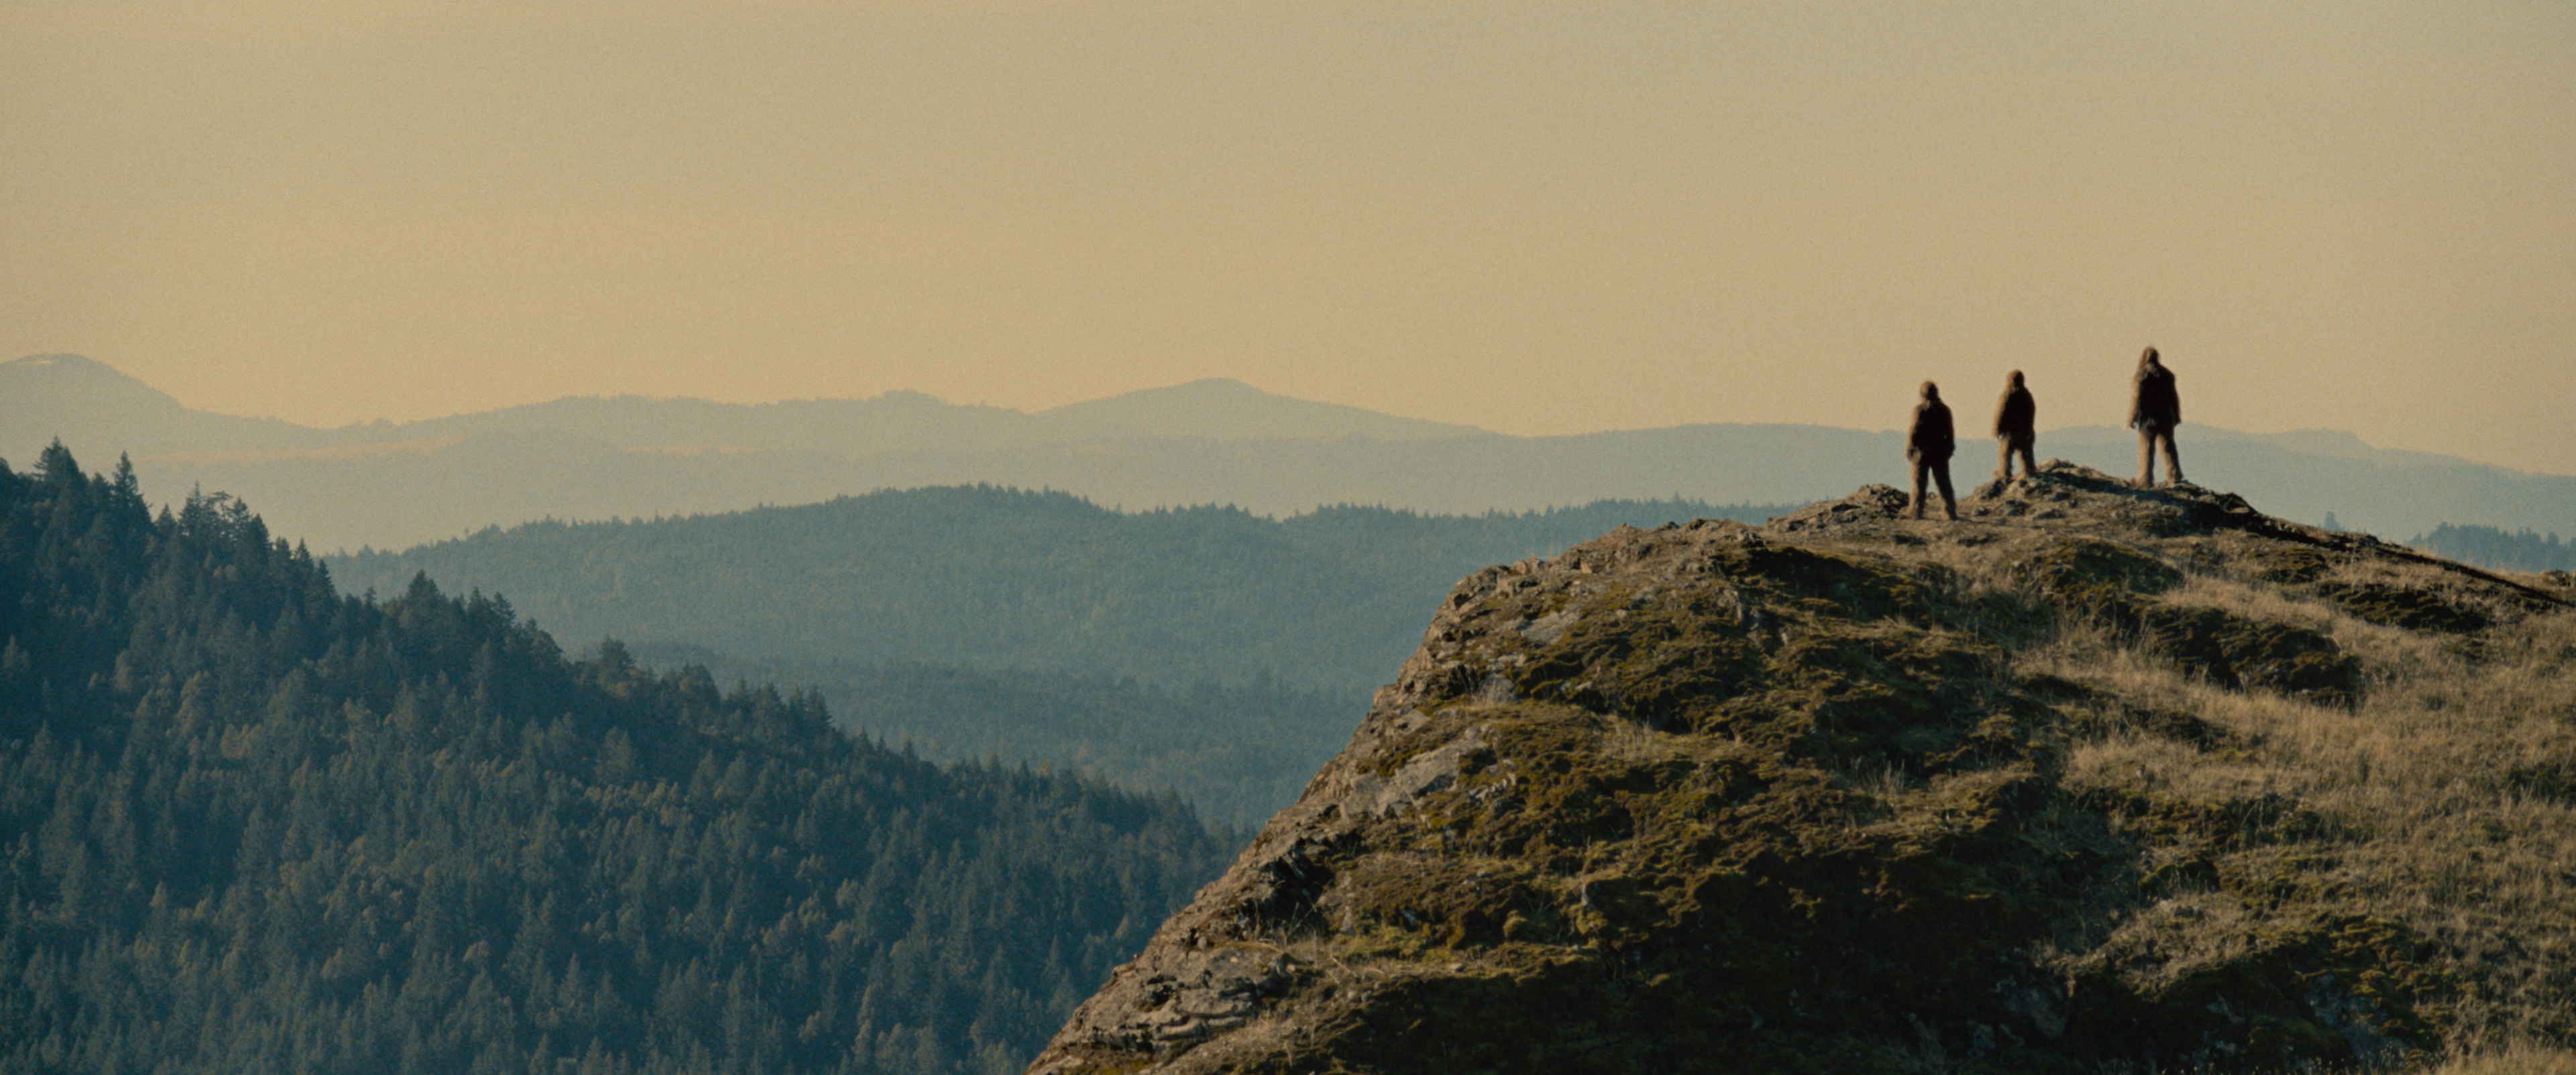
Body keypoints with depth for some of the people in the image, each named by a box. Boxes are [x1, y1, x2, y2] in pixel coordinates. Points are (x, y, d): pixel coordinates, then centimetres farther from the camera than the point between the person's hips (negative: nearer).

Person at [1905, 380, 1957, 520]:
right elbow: (1949, 432, 6)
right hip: (1940, 452, 4)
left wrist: (1909, 449, -3)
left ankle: (1915, 511, 1)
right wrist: (1949, 448, 16)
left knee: (1919, 483, 2)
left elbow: (1915, 430, -12)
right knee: (1944, 483, 8)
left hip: (1922, 451, -4)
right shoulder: (1944, 409, 2)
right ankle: (1950, 511, 5)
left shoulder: (1920, 409, -11)